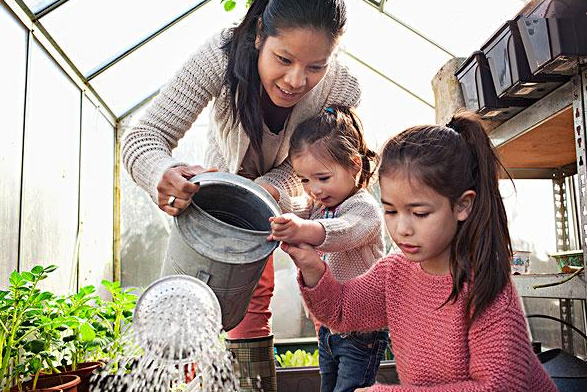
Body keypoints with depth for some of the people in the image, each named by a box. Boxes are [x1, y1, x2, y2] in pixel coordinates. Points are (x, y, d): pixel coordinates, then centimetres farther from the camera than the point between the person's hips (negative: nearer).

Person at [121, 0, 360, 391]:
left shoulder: (342, 91, -32)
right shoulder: (224, 53, -36)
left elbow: (298, 172, -25)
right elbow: (145, 135, -37)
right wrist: (164, 172, -59)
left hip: (289, 196, 1)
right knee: (250, 301, -3)